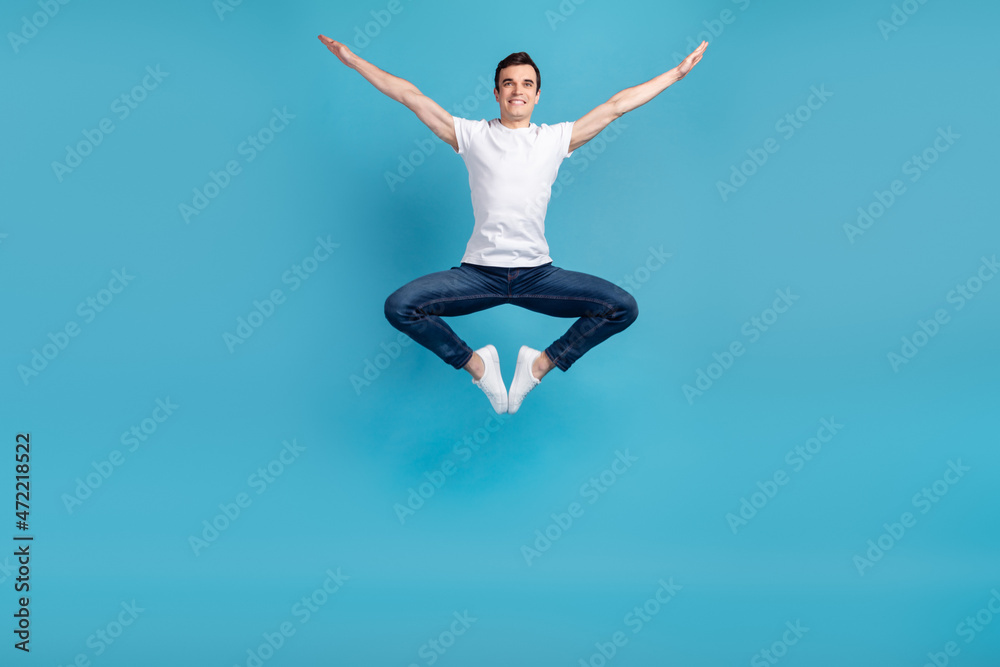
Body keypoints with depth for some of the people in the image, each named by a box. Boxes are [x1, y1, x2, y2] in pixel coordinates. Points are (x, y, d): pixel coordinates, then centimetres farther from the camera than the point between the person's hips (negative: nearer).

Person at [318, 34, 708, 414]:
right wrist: (354, 61, 5)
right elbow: (411, 97, 5)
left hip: (538, 274, 1)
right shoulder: (472, 135, 6)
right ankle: (475, 364, 4)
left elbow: (616, 106, 9)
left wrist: (676, 74, 10)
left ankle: (542, 364, 5)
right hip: (478, 272, -1)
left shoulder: (556, 138, 8)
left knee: (623, 307, -16)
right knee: (399, 306, -21)